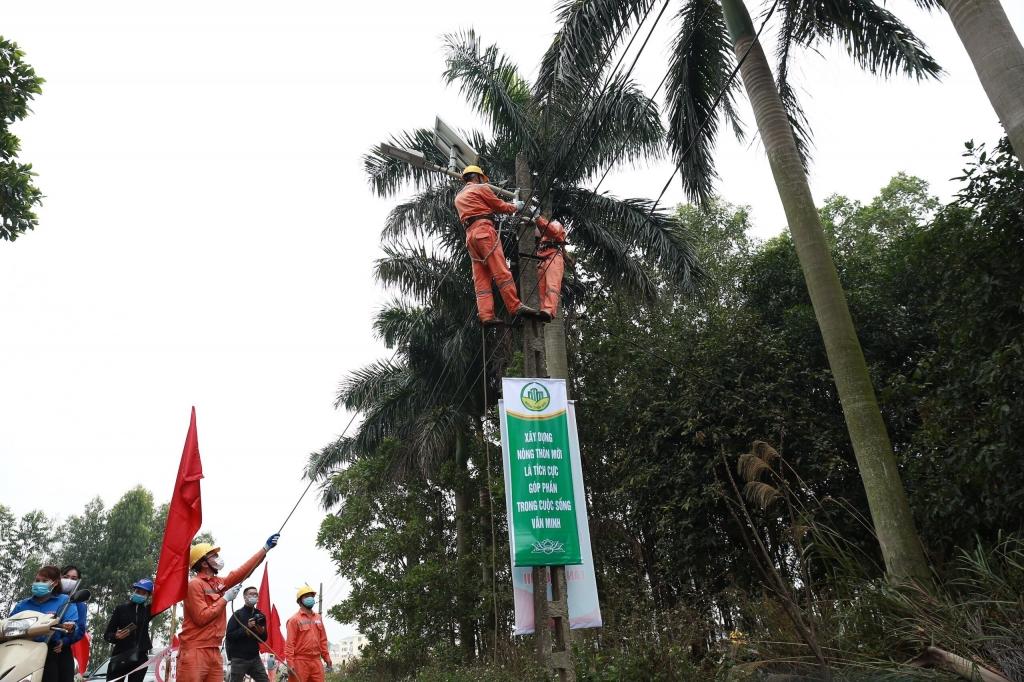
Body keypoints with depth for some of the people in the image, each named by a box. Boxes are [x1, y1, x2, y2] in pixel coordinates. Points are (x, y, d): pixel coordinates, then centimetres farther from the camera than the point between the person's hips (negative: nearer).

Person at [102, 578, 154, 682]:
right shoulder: (120, 609, 5)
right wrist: (116, 636, -17)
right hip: (120, 656, -1)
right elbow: (107, 635, 5)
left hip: (140, 657, 1)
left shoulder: (147, 611, 12)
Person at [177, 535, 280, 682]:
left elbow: (242, 571, 17)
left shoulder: (218, 583, 13)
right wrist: (225, 599, -10)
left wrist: (266, 548, 15)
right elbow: (201, 617, -18)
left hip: (214, 652, 8)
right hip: (195, 652, -8)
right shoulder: (195, 585, -10)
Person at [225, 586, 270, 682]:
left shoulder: (260, 615, 10)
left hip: (254, 657, 5)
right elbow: (229, 635, -13)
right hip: (239, 658, -4)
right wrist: (246, 628, -20)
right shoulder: (237, 614, -4)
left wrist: (261, 631, -8)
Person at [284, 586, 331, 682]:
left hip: (316, 661, 5)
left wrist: (326, 657, 11)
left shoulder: (318, 618, 13)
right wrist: (290, 663, -15)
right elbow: (290, 643, -9)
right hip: (301, 662, -5)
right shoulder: (294, 620, -4)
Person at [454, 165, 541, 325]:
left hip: (470, 235, 7)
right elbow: (500, 206, 10)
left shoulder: (458, 197, 29)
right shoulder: (480, 188, 8)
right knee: (501, 271, -15)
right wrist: (515, 206, 26)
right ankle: (515, 307, -22)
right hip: (484, 230, -7)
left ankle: (485, 315, -12)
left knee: (481, 278, -1)